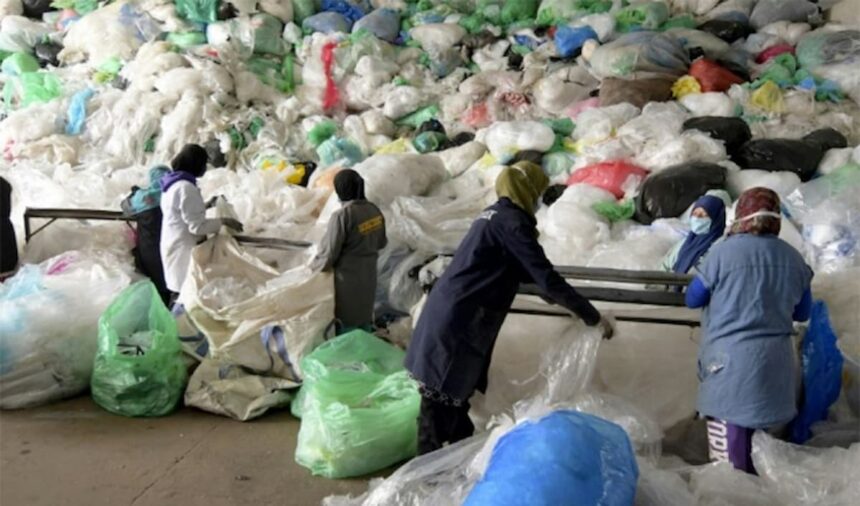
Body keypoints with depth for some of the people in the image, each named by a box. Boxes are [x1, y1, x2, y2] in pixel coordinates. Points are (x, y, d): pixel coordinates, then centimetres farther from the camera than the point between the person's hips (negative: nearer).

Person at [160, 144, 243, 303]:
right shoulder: (186, 187, -21)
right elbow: (196, 226, -21)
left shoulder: (173, 183, 10)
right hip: (184, 249, -10)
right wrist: (224, 221, -15)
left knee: (180, 289, 16)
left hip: (174, 246, 10)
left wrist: (207, 205, 21)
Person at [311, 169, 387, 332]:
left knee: (346, 320, 8)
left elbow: (329, 252, -18)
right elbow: (381, 243, 10)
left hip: (348, 277, -7)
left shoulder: (342, 216, -25)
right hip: (368, 275, 7)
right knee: (364, 314, 21)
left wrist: (314, 267, 0)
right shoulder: (374, 211, -4)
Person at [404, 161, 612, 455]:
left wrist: (562, 298, 33)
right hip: (458, 321, -10)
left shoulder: (493, 214, 17)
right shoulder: (512, 222, -13)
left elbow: (523, 271, 28)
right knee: (441, 404, -3)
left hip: (448, 313, 10)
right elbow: (546, 278, -16)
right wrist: (593, 317, -9)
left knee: (456, 396, 18)